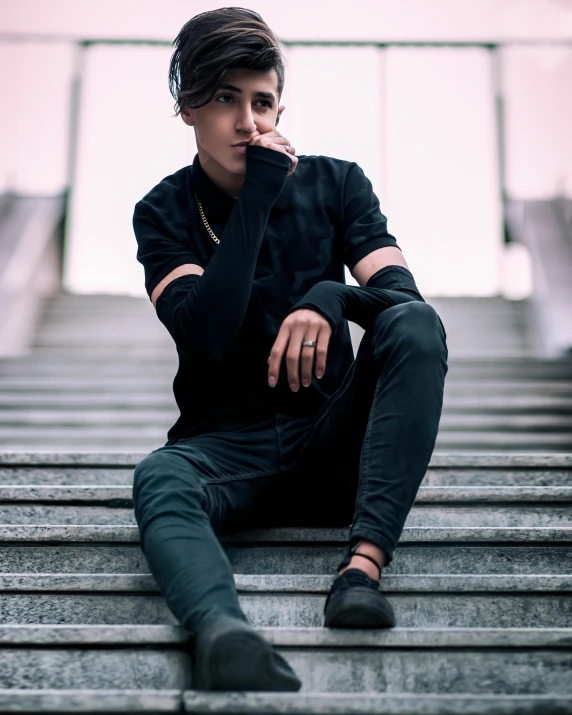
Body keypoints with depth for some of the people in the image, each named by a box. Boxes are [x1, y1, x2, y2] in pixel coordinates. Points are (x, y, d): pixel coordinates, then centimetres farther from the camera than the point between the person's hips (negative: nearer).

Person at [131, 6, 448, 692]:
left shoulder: (336, 184, 4)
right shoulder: (164, 212, 0)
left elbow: (404, 292, -7)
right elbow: (206, 338, -16)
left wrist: (331, 297, -29)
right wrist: (257, 199, -18)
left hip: (332, 438, 2)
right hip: (227, 444, -1)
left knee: (416, 324, -26)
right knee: (158, 478, -35)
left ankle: (365, 561, -37)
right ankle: (224, 632, -65)